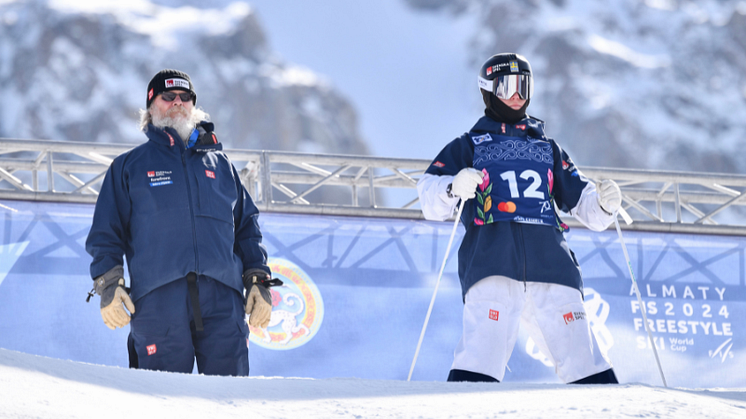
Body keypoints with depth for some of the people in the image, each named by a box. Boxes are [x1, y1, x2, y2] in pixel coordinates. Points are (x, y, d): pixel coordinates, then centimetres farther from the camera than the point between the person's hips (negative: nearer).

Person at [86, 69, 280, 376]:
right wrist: (108, 284, 0)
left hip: (222, 300, 2)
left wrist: (259, 281, 12)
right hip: (157, 301, -2)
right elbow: (106, 232, 13)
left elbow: (247, 226, 24)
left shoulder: (219, 163, 24)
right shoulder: (129, 166, 18)